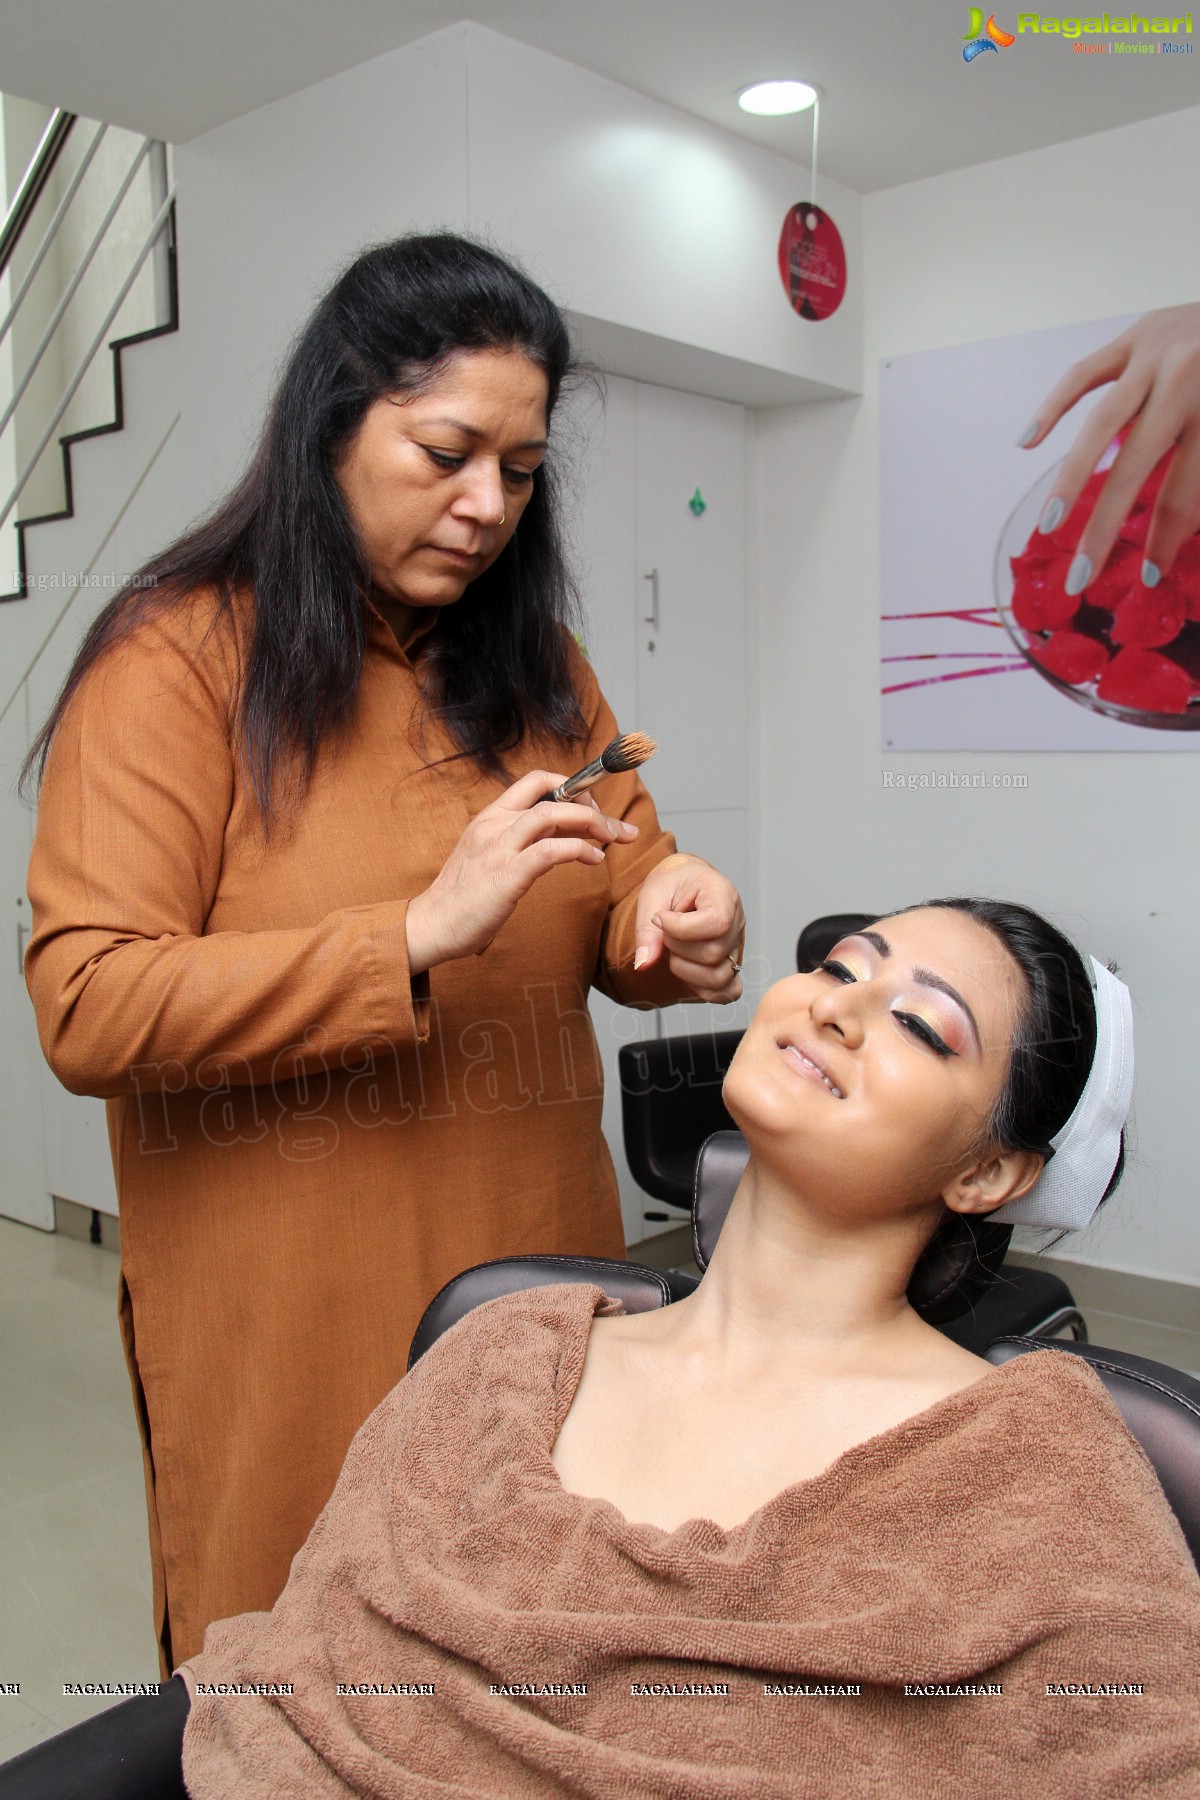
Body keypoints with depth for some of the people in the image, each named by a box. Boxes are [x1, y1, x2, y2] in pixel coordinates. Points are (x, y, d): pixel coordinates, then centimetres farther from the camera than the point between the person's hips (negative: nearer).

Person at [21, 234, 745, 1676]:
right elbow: (86, 1011, -16)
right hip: (291, 1326, -4)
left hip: (536, 1276, 5)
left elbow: (620, 906, 11)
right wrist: (419, 933, -24)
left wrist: (674, 927, -13)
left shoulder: (535, 664, 9)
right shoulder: (177, 660, -8)